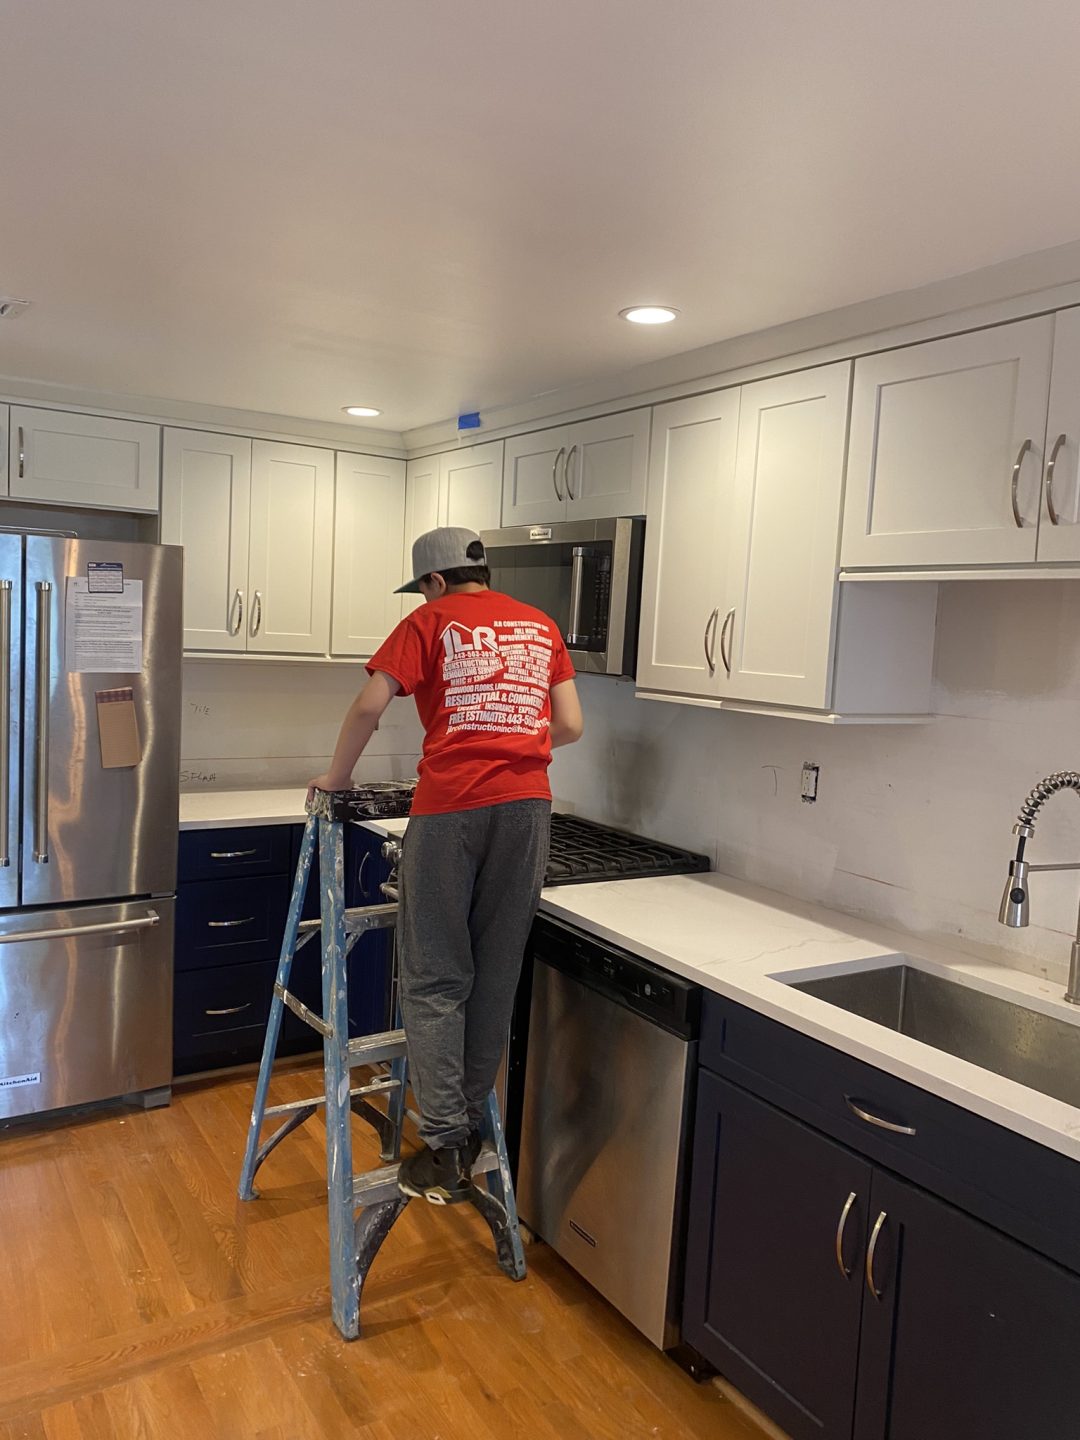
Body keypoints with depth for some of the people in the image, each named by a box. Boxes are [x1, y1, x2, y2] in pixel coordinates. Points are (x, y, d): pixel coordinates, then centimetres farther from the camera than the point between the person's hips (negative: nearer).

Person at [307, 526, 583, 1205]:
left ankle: (445, 1149, 3)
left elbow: (369, 706, -4)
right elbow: (571, 726, 14)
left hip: (451, 808, -4)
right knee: (497, 977, 12)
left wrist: (337, 777, 11)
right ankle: (470, 1128, 22)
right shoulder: (541, 626, 18)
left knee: (436, 982, 4)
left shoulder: (431, 622, 7)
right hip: (528, 804, 4)